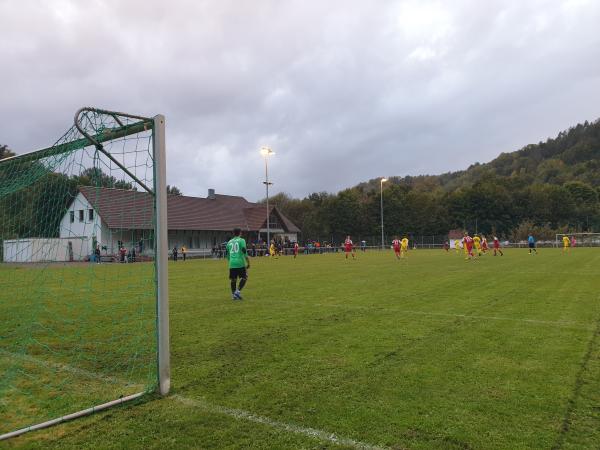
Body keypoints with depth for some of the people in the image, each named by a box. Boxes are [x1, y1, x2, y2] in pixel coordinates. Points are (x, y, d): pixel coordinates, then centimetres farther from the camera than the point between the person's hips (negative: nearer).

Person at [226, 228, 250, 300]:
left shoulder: (229, 242, 16)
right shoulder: (241, 240, 0)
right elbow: (244, 252, -8)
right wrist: (248, 262, -4)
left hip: (232, 263, 5)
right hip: (240, 263, -5)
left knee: (233, 279, 10)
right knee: (244, 277, 7)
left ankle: (233, 294, 12)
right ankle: (238, 291, -5)